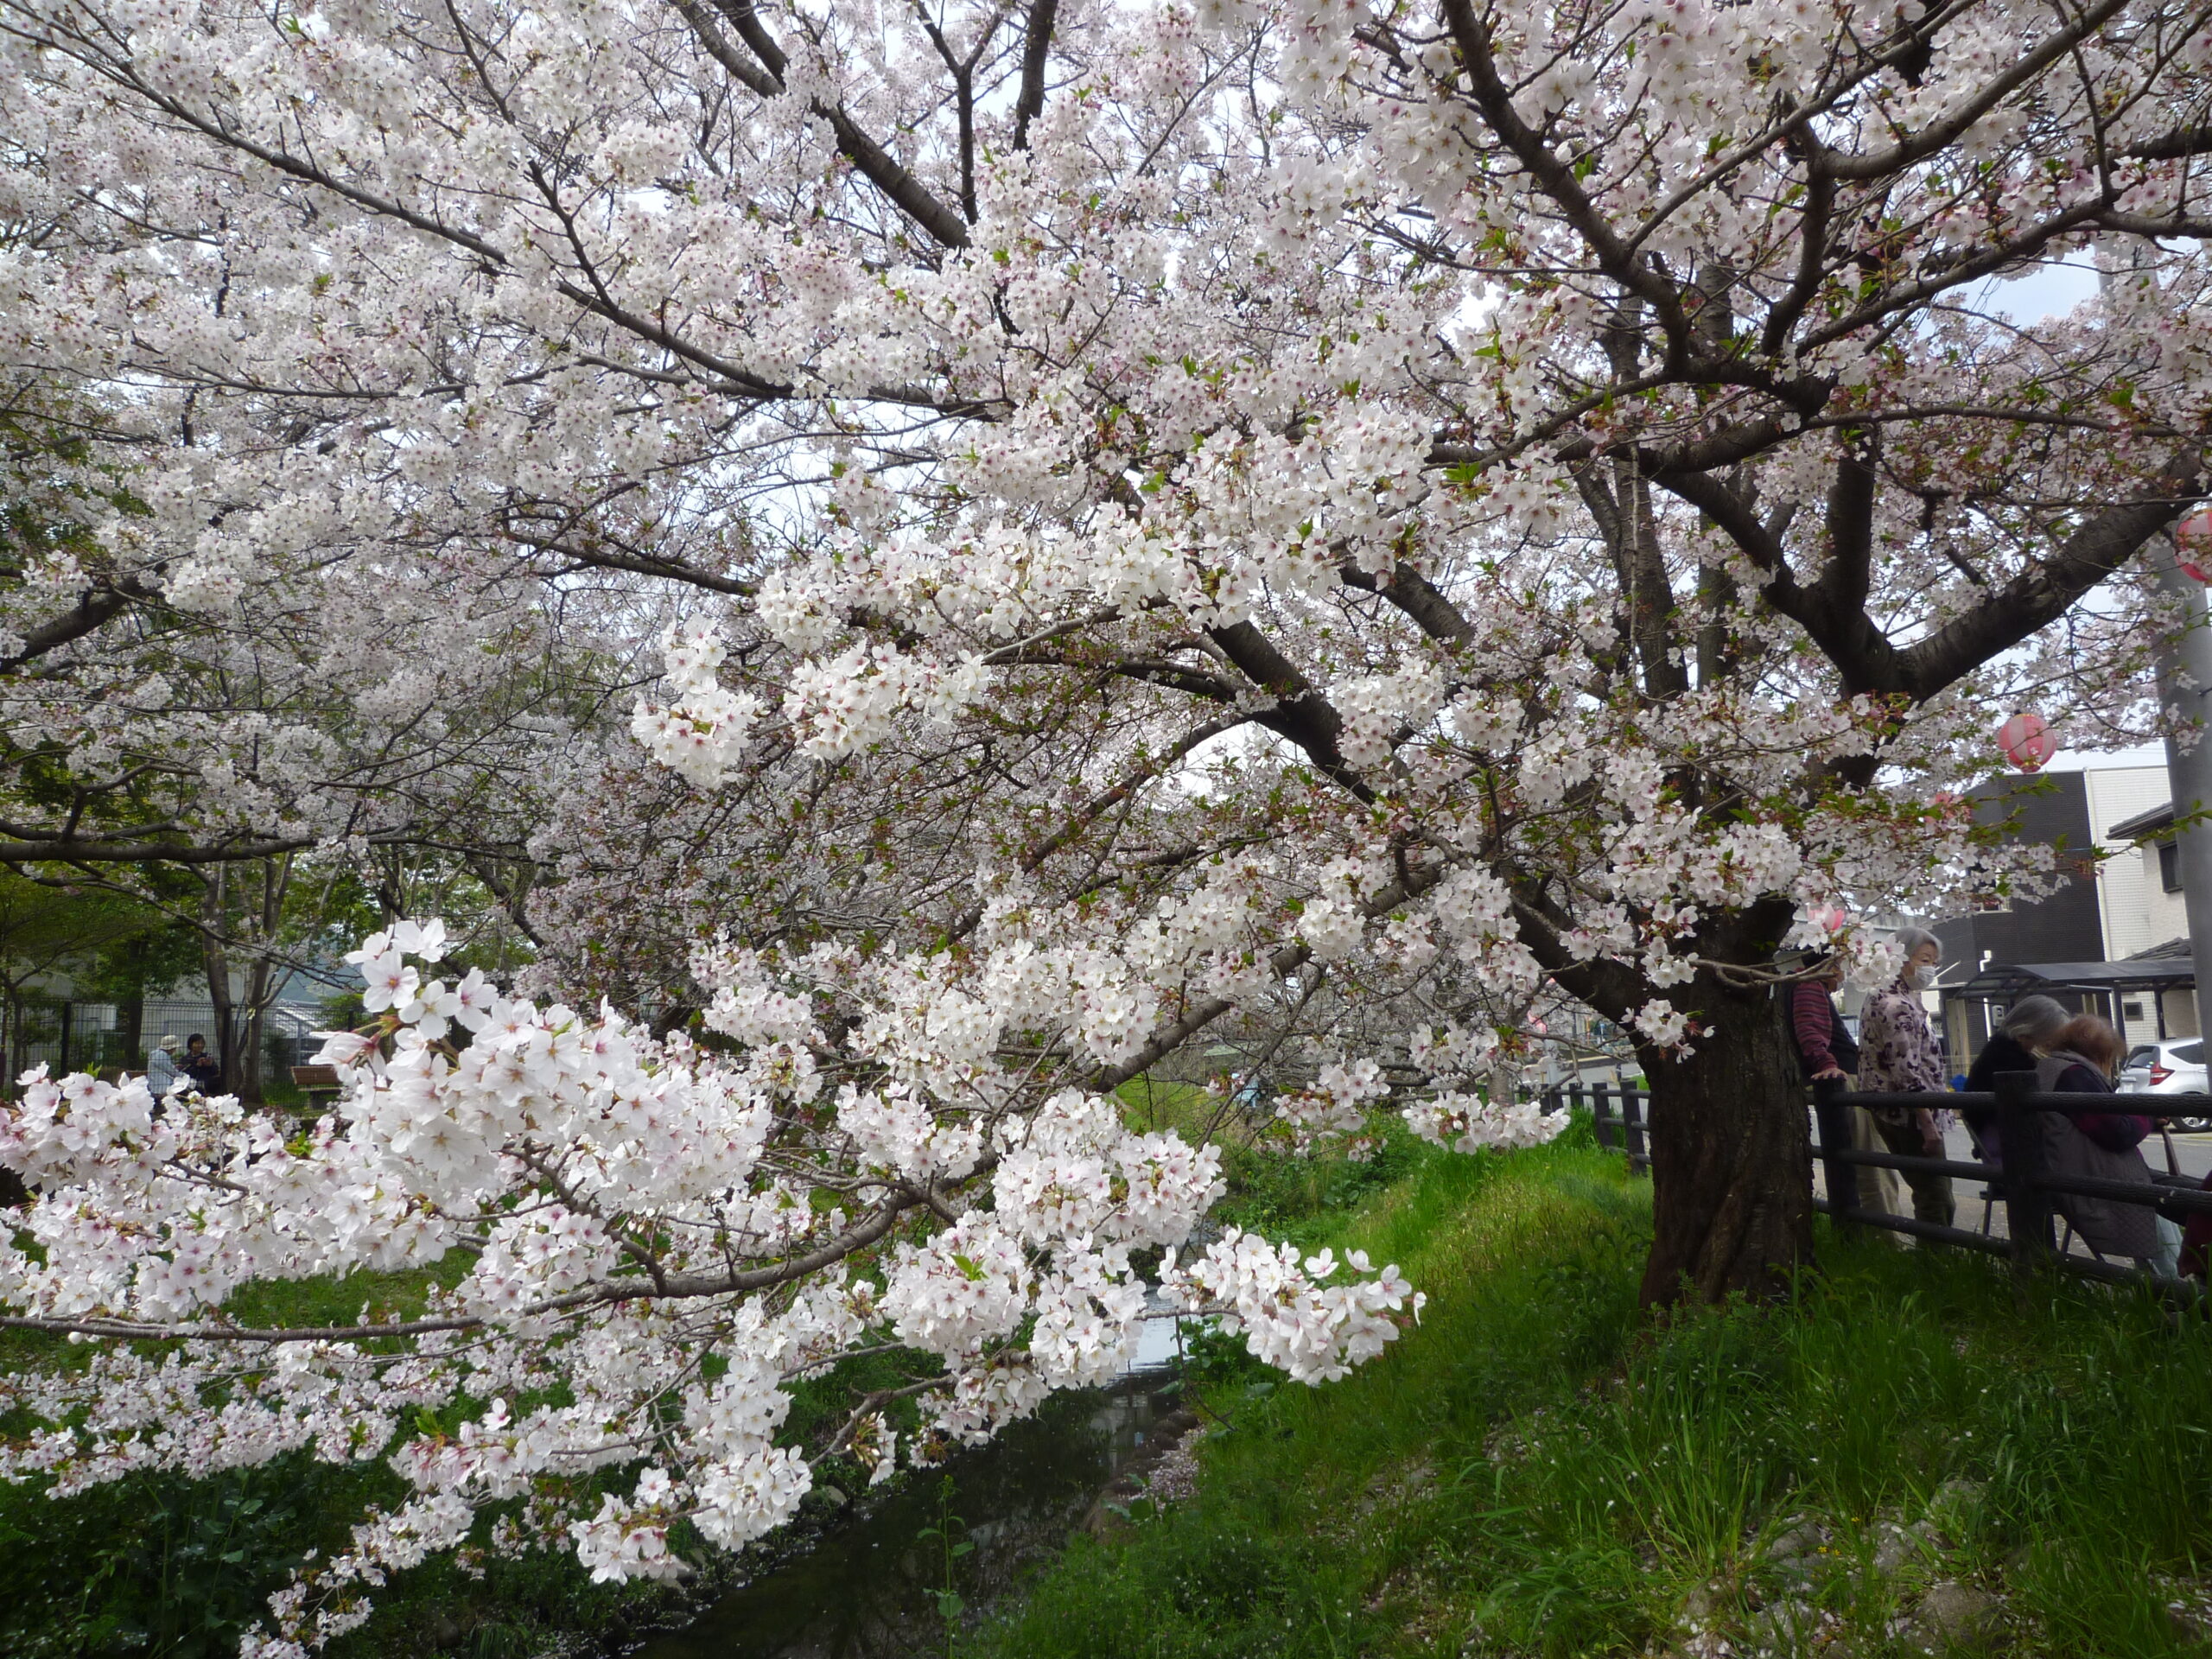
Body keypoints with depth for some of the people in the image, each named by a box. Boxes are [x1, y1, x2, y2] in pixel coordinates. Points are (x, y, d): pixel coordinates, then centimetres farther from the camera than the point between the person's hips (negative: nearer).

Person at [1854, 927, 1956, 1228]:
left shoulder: (1881, 998, 15)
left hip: (1886, 1113, 11)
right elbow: (1908, 1073, -23)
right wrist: (1929, 1124, -22)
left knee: (1927, 1193, 16)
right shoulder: (1899, 1006, -17)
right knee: (1937, 1202, -7)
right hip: (1909, 1115, -11)